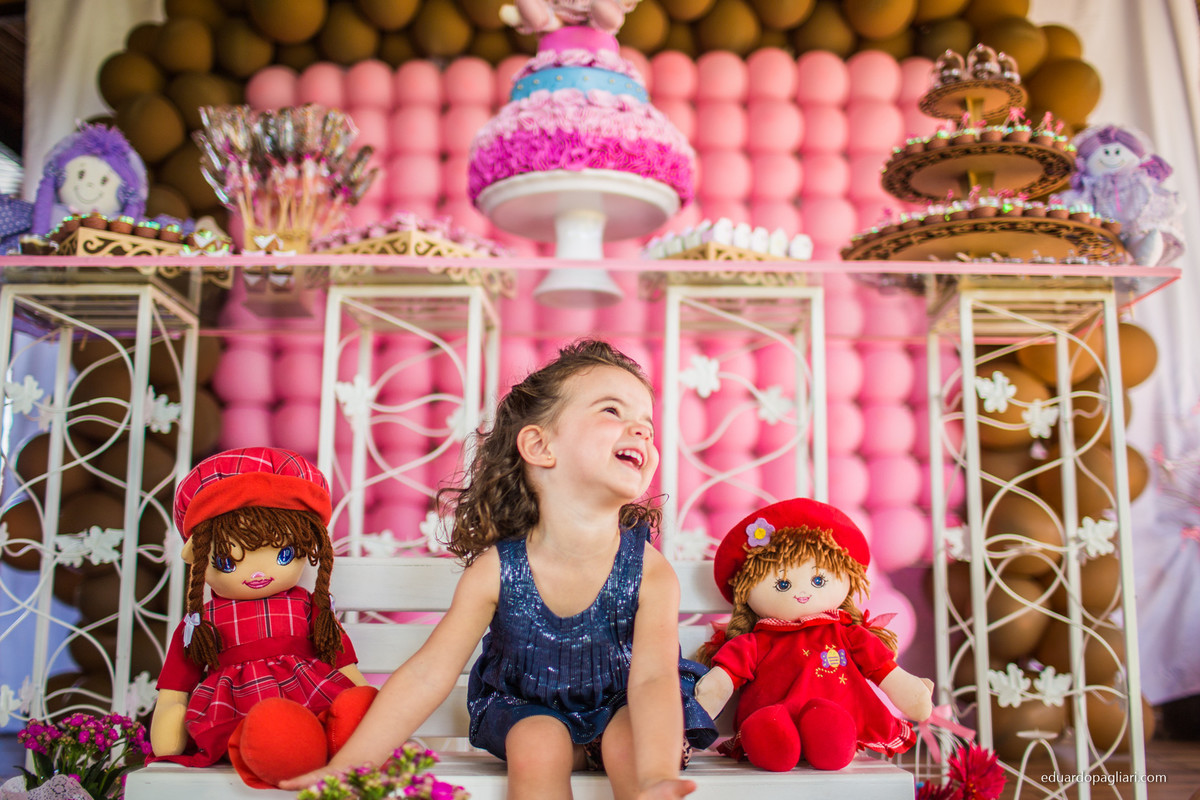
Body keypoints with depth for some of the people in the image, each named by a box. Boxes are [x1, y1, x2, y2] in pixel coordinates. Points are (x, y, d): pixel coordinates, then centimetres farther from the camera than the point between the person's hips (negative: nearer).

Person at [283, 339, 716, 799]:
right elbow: (428, 673, -20)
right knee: (536, 746, -30)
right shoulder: (495, 570, -23)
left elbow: (654, 677, -36)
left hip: (620, 708, -1)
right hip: (531, 708, 1)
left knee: (629, 745, -31)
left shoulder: (650, 573, -24)